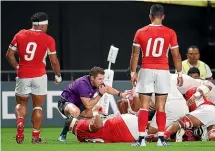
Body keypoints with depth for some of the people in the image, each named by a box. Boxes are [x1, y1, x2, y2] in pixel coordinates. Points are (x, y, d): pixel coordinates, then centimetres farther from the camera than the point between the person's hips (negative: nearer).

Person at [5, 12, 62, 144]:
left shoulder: (20, 35, 4)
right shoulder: (48, 40, -3)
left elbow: (9, 55, 5)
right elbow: (54, 61, -1)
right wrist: (58, 75, 14)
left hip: (22, 76, 2)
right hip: (39, 76, -2)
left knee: (21, 103, 18)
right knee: (38, 106, 7)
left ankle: (20, 124, -11)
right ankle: (36, 136, 3)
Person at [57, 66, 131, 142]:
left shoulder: (97, 82, -9)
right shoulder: (83, 84, -34)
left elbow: (107, 88, 16)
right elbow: (88, 105, -31)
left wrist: (121, 94, 10)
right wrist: (100, 94, -29)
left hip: (77, 103, 9)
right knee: (75, 111, -39)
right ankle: (63, 135, -25)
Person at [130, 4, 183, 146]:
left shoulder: (141, 32, 0)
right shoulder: (170, 33, -2)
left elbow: (135, 55, 1)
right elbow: (176, 55, 0)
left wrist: (133, 72, 8)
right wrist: (180, 73, 8)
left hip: (146, 71, 0)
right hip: (163, 71, 0)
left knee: (144, 106, 2)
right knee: (161, 107, 4)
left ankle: (142, 138, -4)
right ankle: (161, 138, 1)